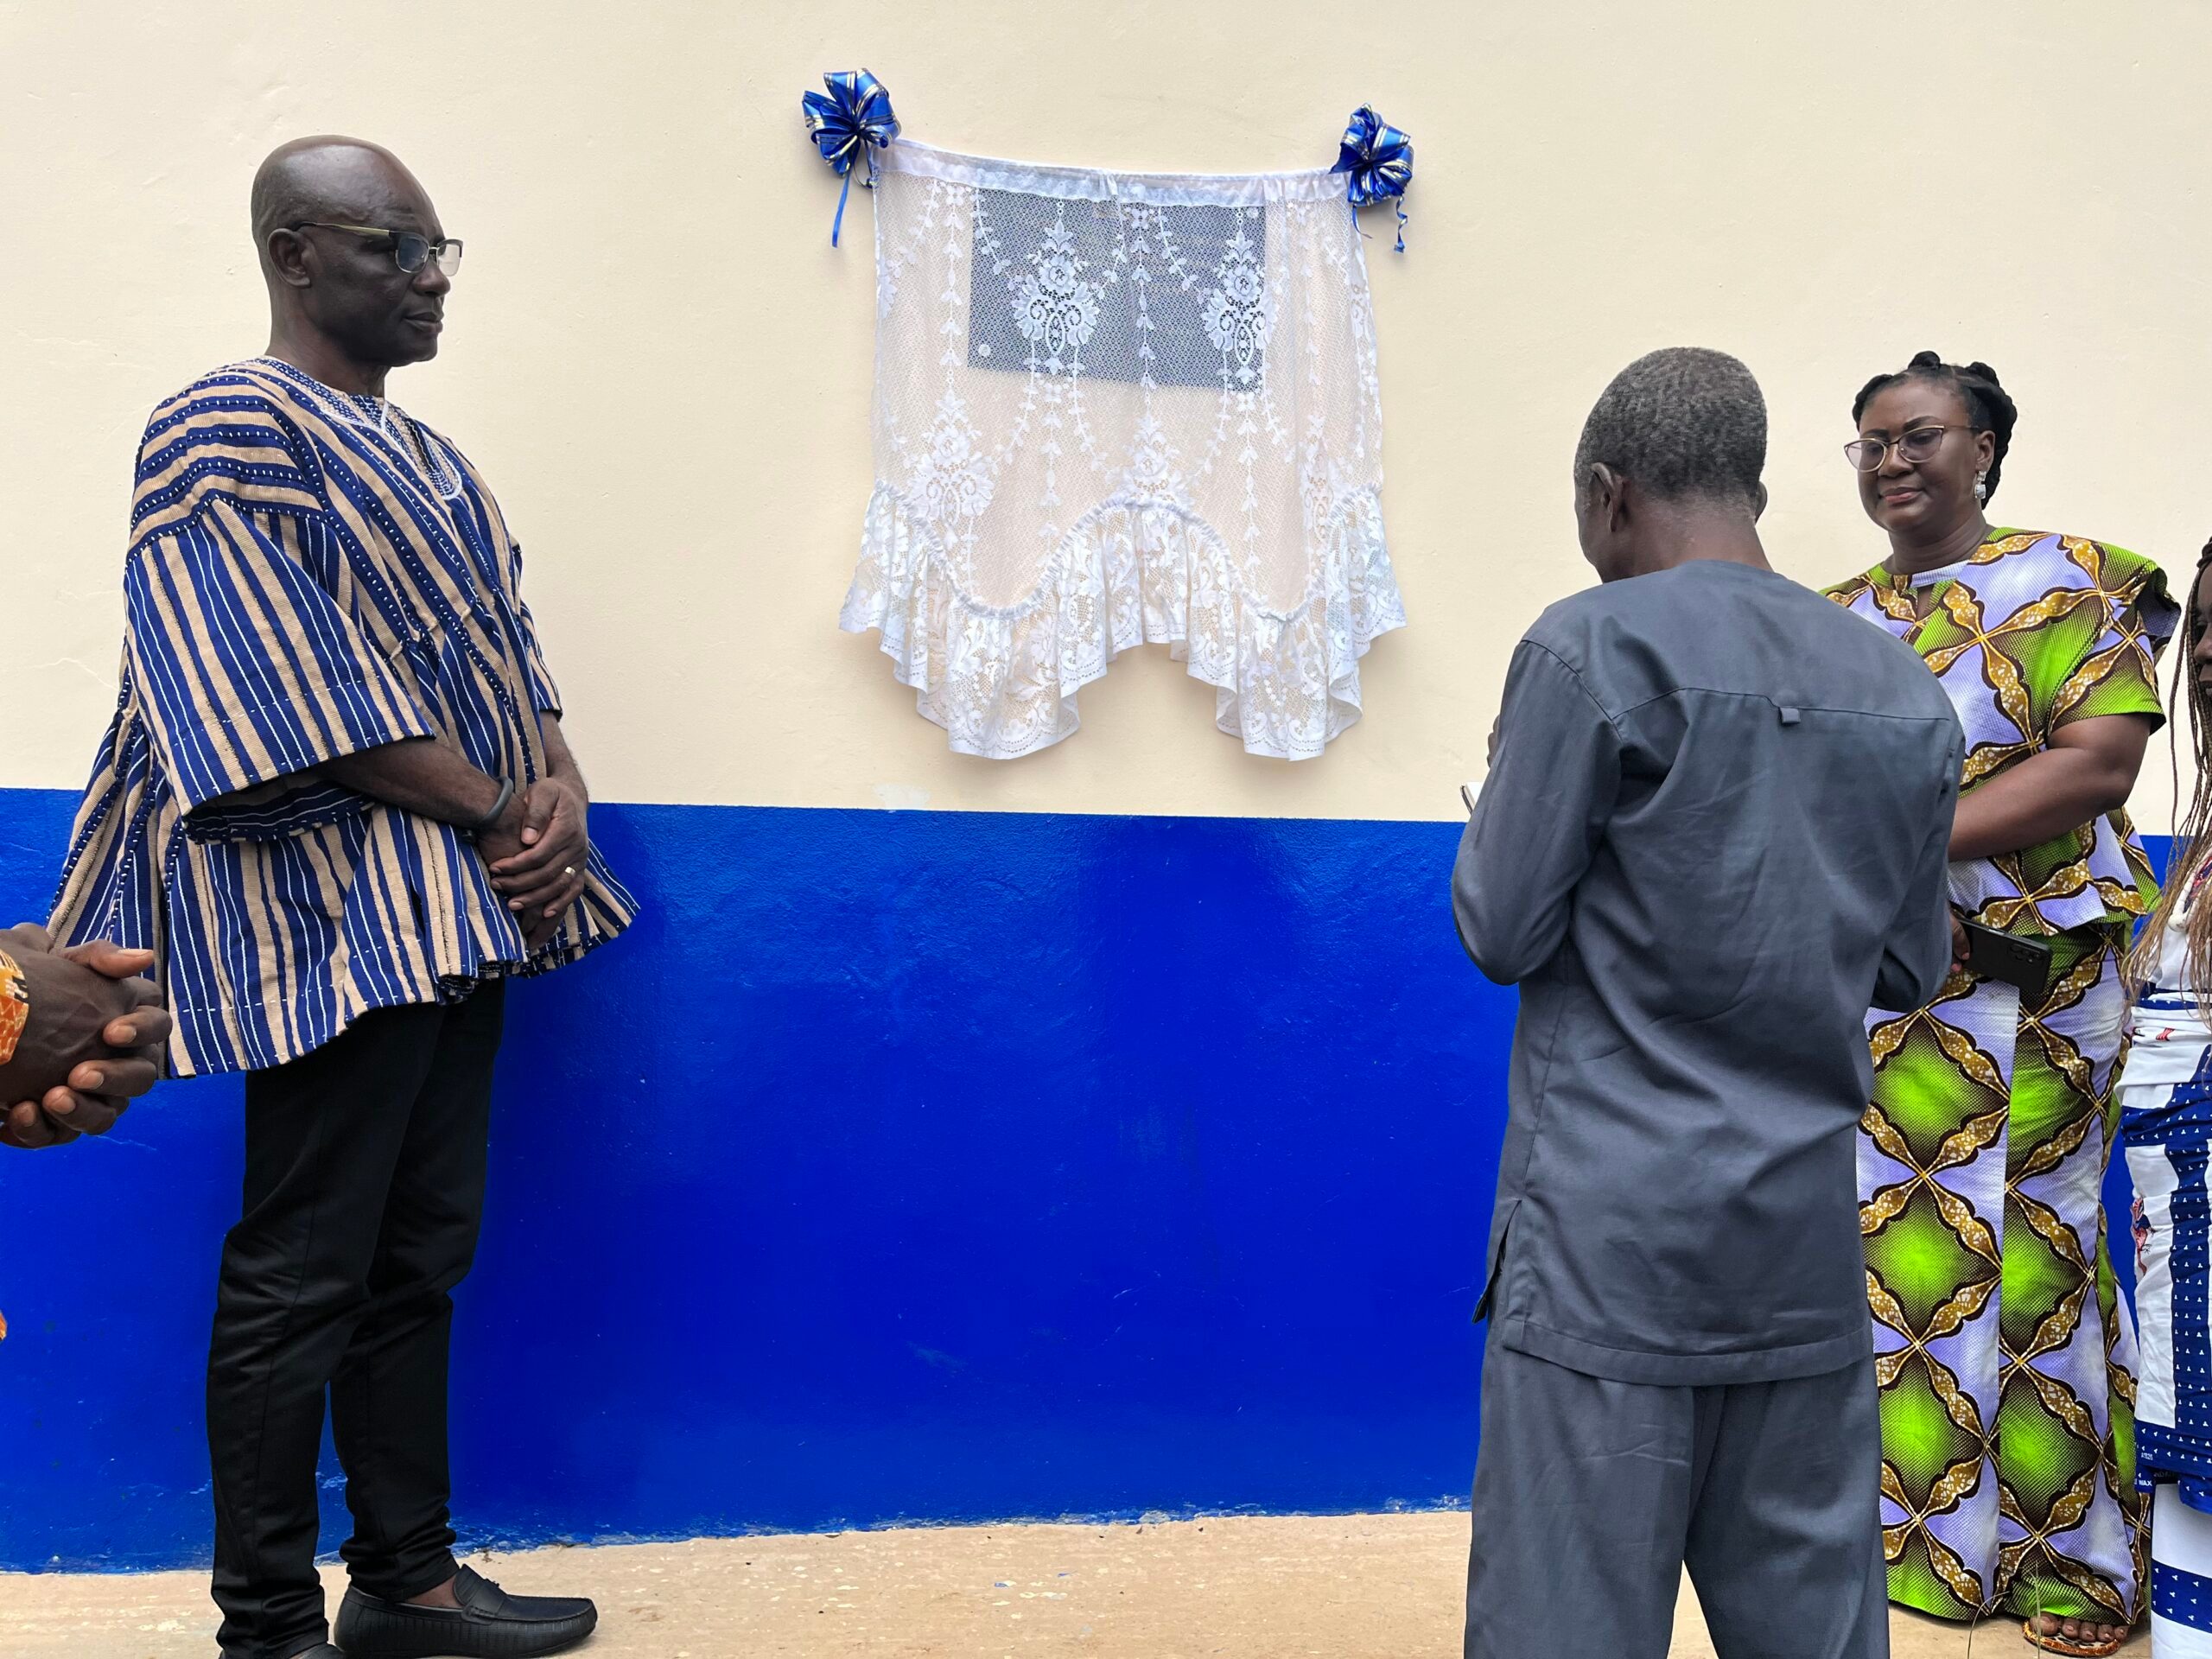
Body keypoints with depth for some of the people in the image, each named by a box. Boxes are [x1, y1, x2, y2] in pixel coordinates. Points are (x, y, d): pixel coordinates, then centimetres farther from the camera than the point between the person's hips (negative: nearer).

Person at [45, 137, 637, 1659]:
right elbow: (293, 693, -16)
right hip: (337, 911, -9)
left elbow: (500, 648, 17)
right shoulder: (226, 428, -8)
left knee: (420, 1259, 13)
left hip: (465, 905, 9)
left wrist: (560, 786, -3)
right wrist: (495, 814, -13)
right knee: (301, 1278, -2)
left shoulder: (419, 458, 19)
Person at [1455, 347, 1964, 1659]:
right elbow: (1914, 969, 14)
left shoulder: (1594, 649, -8)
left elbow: (1503, 933, -7)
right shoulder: (1909, 697, 8)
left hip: (1610, 1252, -5)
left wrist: (1493, 802, 11)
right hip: (1810, 1249, 6)